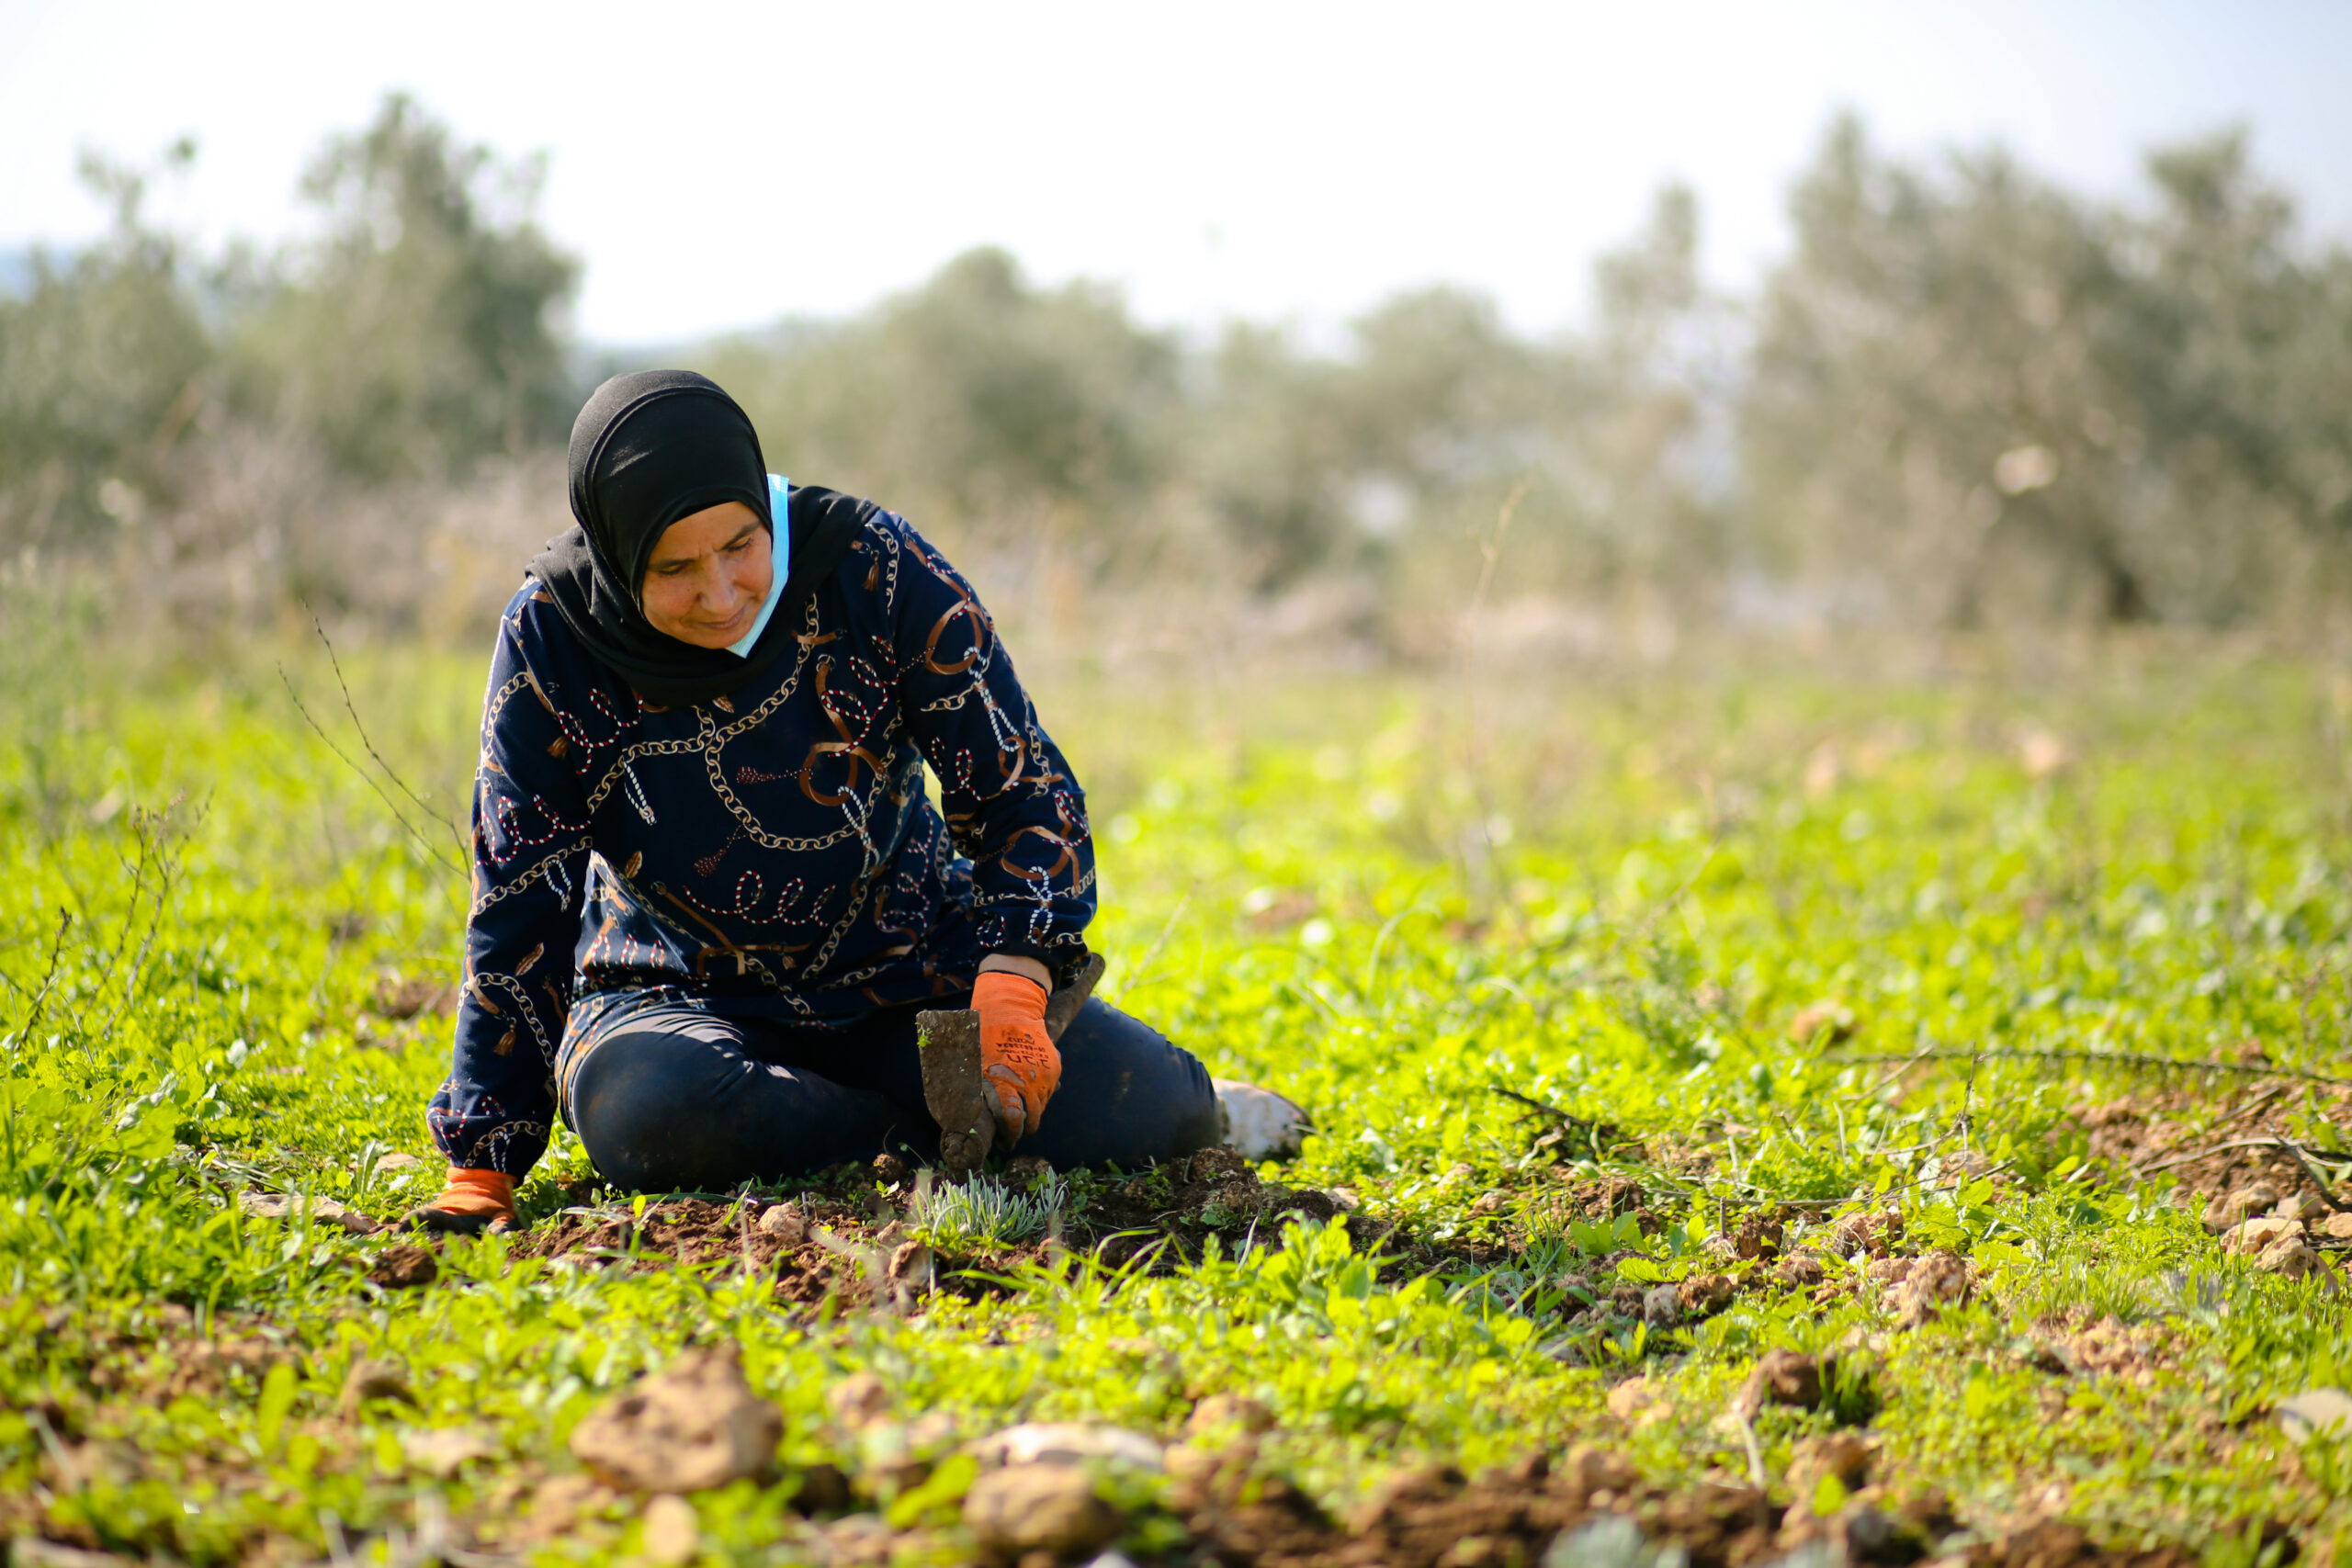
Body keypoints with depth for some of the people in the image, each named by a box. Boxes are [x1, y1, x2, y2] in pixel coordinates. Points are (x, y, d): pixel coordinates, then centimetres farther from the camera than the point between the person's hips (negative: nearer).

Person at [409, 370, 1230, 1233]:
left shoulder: (876, 569, -17)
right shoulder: (551, 635, -15)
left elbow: (1021, 791, -10)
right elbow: (518, 904, -9)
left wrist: (1012, 986, -28)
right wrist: (483, 1163, -13)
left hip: (909, 970, 0)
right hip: (682, 994, 0)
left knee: (1151, 1109, -21)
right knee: (642, 1111, -37)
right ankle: (933, 1128, -15)